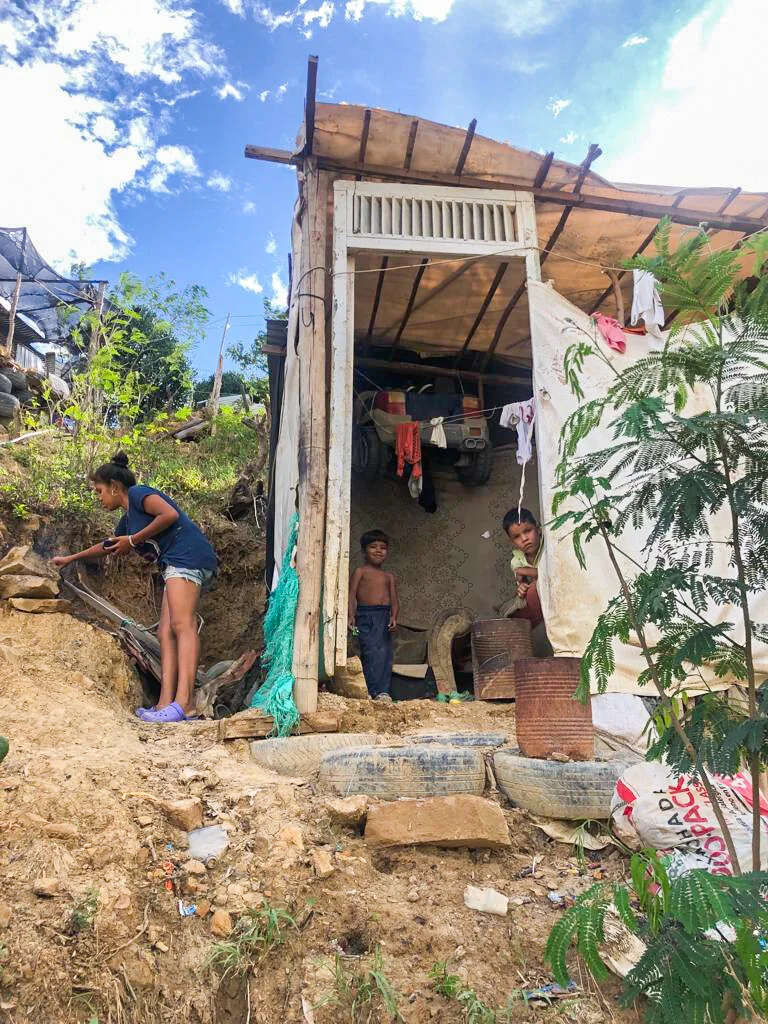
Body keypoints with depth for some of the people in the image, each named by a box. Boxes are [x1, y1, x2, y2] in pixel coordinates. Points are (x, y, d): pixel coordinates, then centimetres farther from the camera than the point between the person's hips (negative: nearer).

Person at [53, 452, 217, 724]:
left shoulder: (138, 494, 4)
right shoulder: (128, 518, 30)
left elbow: (170, 514, -14)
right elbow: (108, 546, 48)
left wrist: (133, 540, -5)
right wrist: (70, 558, 59)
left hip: (188, 555, -10)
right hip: (176, 567, 10)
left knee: (182, 624, -22)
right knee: (166, 633, -1)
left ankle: (185, 701, -33)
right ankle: (166, 703, -10)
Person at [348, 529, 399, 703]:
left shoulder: (389, 576, 19)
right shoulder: (360, 572, 7)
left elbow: (394, 600, 12)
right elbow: (351, 594, -1)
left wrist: (393, 617, -6)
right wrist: (351, 615, -15)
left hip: (384, 617, 5)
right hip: (365, 616, -5)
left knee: (386, 654, -1)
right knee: (371, 652, -14)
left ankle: (384, 690, 3)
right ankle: (373, 691, -12)